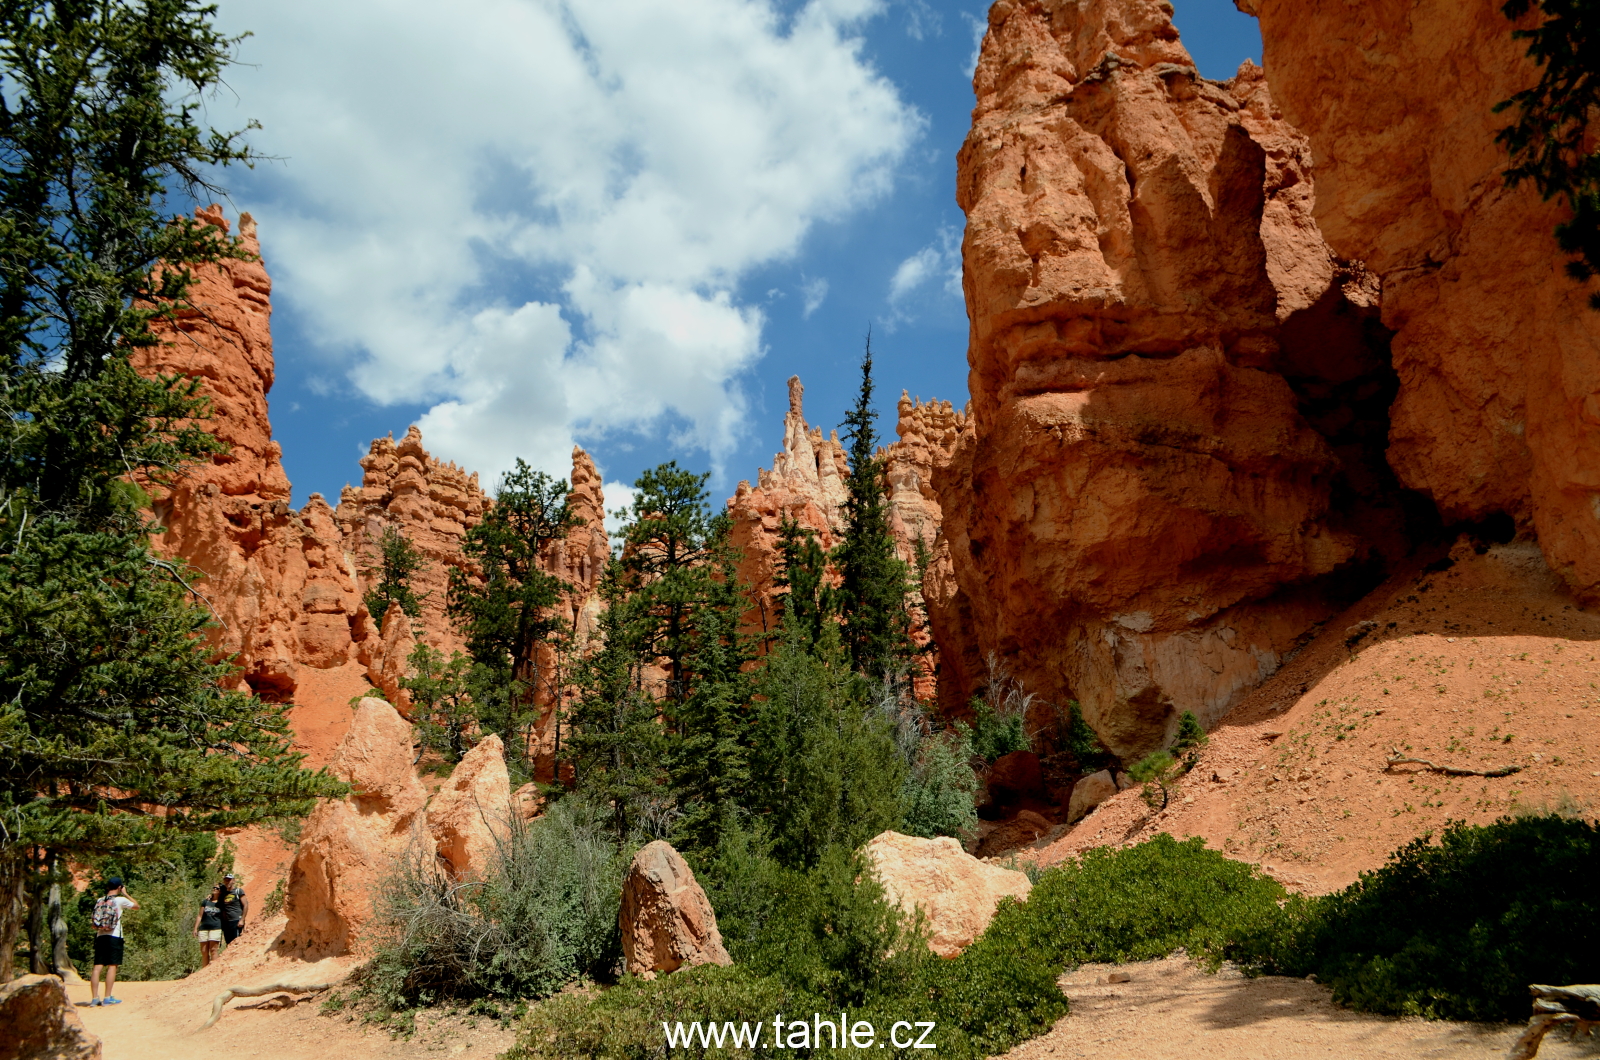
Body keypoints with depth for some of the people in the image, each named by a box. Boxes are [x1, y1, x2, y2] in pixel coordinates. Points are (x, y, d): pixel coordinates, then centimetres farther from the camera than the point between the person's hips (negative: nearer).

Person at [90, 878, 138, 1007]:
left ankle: (94, 998, 1)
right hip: (114, 937, -5)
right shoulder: (120, 900, -3)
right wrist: (125, 894, 19)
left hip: (100, 937, 5)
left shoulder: (100, 901, 12)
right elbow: (137, 906, 13)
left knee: (97, 967, 3)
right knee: (112, 966, -3)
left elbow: (95, 924, 15)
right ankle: (107, 998, -5)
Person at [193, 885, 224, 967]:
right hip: (203, 928, 3)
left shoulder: (221, 904, 7)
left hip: (216, 929, -3)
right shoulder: (205, 901, 13)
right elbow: (200, 915, 13)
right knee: (204, 951, 3)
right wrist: (195, 928, 7)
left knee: (213, 950, -9)